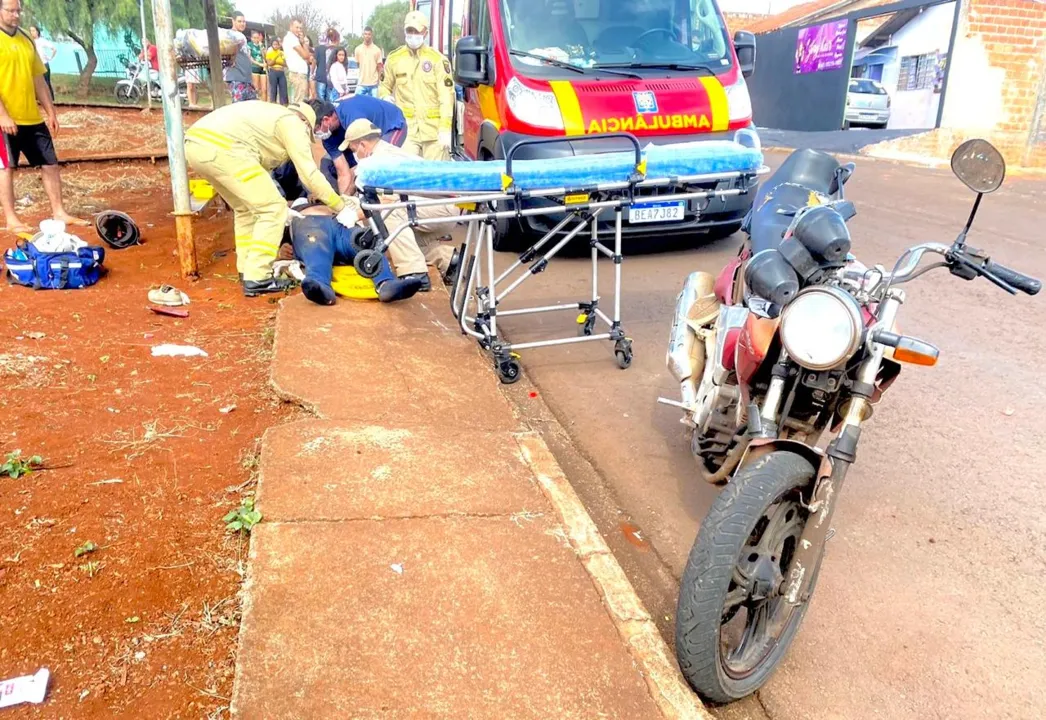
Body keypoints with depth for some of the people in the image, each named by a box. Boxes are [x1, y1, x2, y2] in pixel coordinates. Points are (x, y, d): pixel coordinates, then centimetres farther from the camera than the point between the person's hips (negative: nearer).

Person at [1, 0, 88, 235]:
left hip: (32, 117, 7)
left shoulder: (26, 40, 14)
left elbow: (38, 79, 17)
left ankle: (59, 213, 17)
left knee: (50, 164, 8)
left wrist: (51, 112, 14)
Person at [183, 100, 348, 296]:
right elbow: (309, 174, 5)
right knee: (273, 209, -1)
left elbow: (261, 168, 34)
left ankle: (248, 271, 25)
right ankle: (256, 279, -2)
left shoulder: (270, 115, 36)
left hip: (195, 143, 10)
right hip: (220, 147, -9)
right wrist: (341, 206, 15)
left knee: (246, 208, 25)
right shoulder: (293, 123, 11)